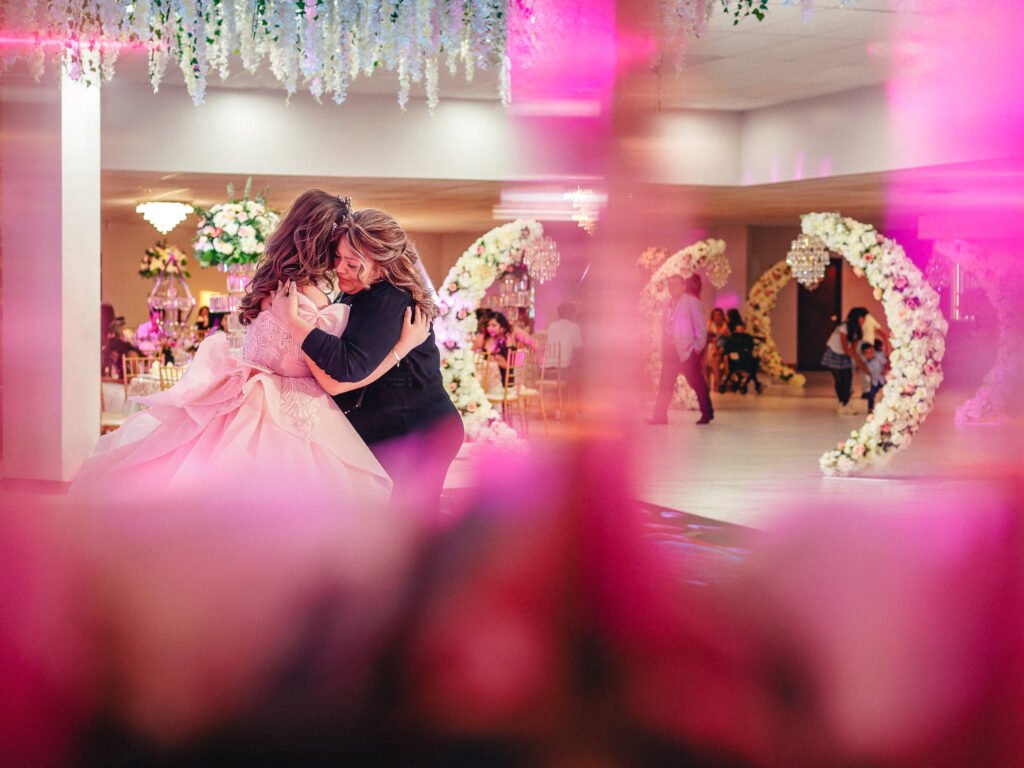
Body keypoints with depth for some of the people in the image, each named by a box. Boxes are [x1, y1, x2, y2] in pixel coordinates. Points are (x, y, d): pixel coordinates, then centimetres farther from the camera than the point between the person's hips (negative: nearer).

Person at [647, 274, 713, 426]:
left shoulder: (691, 302, -8)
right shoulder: (670, 304, 12)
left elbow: (701, 326, -9)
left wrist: (698, 349, -11)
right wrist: (664, 349, 10)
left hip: (687, 351, -7)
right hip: (670, 351, 7)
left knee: (697, 384, 1)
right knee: (665, 384, 3)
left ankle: (707, 413, 13)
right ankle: (660, 415, 3)